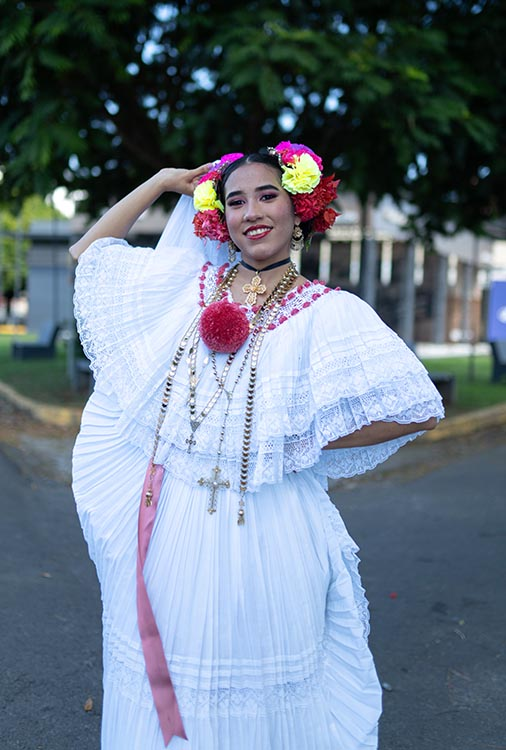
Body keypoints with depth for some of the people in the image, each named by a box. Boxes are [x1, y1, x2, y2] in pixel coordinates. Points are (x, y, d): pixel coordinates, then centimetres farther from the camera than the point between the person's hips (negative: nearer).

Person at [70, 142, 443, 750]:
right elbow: (88, 251, 17)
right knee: (162, 698, 16)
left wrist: (300, 445, -8)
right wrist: (164, 182, 12)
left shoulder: (329, 313, -5)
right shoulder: (187, 284, 7)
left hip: (265, 533, -3)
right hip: (164, 524, 4)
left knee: (257, 700, 11)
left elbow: (419, 410, -9)